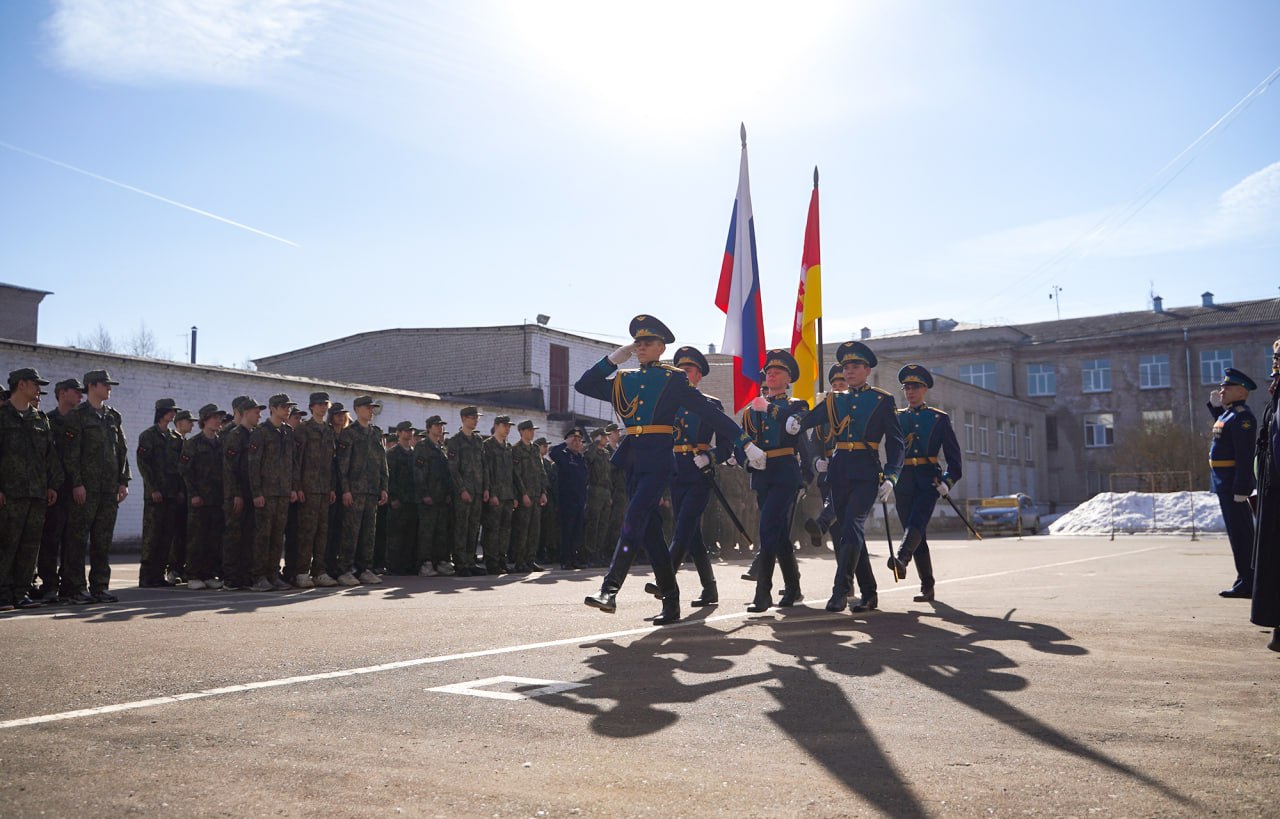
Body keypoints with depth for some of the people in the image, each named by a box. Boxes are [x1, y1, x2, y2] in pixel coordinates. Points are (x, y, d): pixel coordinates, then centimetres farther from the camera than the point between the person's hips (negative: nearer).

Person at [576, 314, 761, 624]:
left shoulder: (674, 379, 2)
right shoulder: (623, 380, 16)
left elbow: (710, 413, 1)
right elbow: (583, 385, 15)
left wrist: (746, 443, -1)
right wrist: (614, 358, 10)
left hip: (658, 461, -5)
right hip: (632, 461, 5)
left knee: (634, 519, -20)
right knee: (650, 530, 6)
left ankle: (609, 590, -25)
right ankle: (671, 603, 13)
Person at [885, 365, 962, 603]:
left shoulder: (940, 418, 9)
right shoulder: (896, 417, 15)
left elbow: (953, 456, 6)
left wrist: (948, 481, -8)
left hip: (928, 480, -3)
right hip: (903, 482, 3)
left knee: (916, 522, -25)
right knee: (915, 532, 2)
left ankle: (901, 558, -49)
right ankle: (927, 587, 7)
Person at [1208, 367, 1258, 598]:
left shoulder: (1242, 416, -16)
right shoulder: (1228, 413, 14)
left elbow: (1245, 456, -22)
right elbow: (1224, 429, 39)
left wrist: (1240, 489, -25)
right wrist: (1215, 405, 22)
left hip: (1234, 483, -10)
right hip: (1227, 483, 10)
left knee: (1240, 534, -5)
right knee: (1238, 534, 14)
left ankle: (1247, 585, 0)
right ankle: (1246, 581, 21)